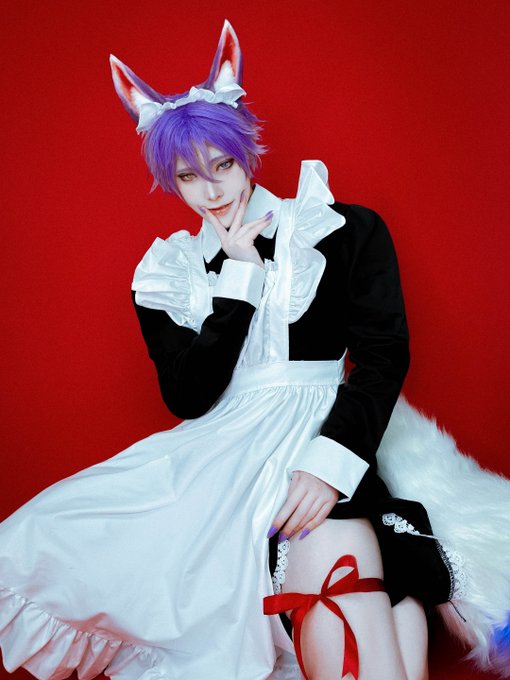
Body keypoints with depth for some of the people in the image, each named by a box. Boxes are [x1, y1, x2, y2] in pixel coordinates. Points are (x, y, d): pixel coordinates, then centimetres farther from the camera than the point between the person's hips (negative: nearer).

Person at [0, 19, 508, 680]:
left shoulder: (344, 230, 5)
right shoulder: (167, 272, 11)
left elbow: (385, 353, -3)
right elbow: (189, 398, 0)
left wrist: (331, 463, -19)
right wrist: (239, 273, -5)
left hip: (320, 433, -3)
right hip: (220, 448, 3)